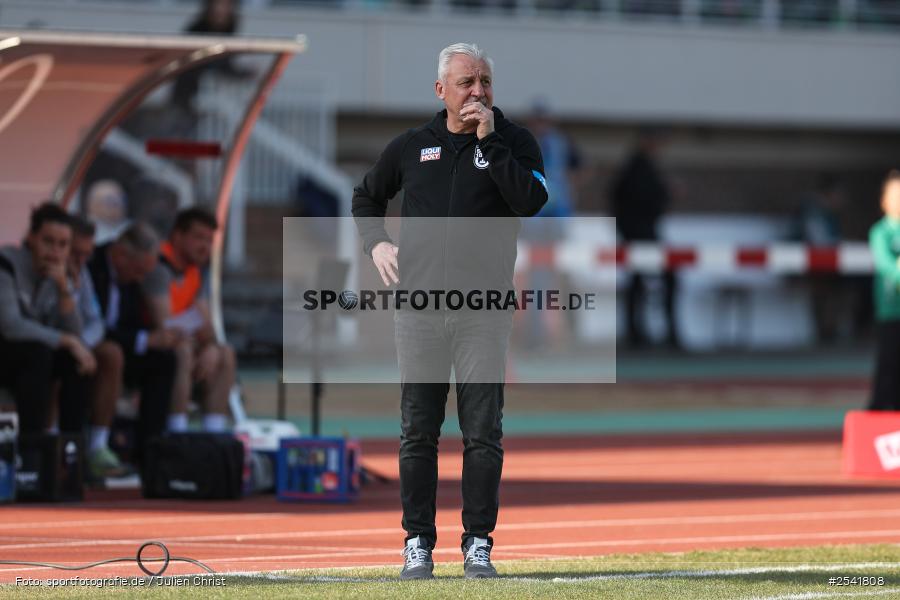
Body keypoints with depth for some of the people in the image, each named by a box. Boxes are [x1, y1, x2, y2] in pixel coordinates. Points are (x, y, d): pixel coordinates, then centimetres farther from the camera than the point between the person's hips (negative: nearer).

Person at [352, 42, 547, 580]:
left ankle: (478, 544, 3)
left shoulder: (515, 142, 3)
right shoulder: (411, 147, 10)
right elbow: (367, 197, 27)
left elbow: (532, 201, -16)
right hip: (419, 309, 2)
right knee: (418, 432, 2)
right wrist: (376, 244, 10)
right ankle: (418, 542, 8)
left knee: (483, 433, -3)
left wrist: (488, 140, -14)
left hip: (484, 313, -2)